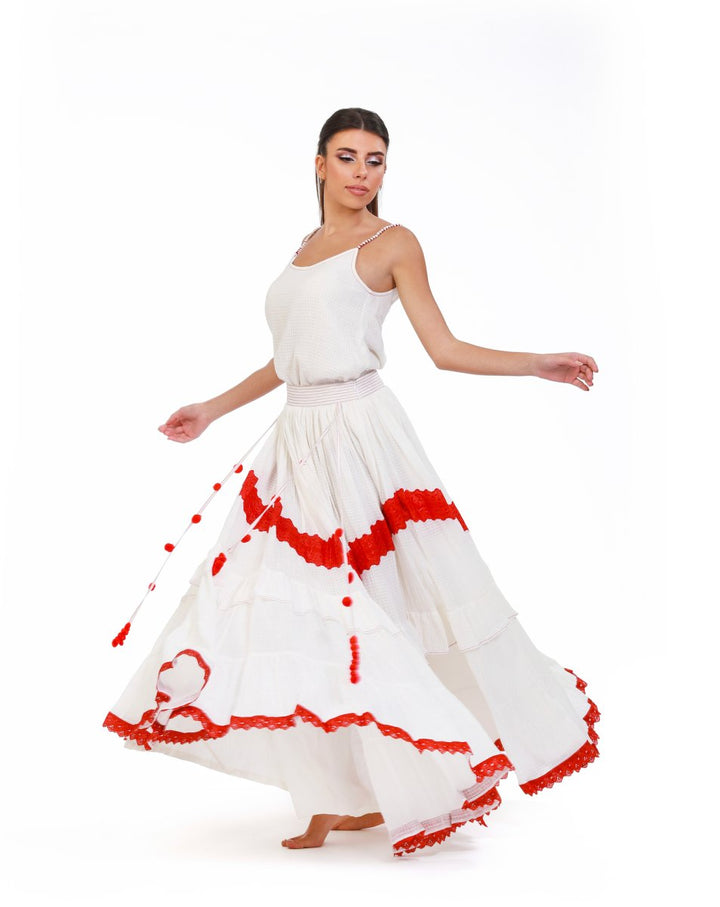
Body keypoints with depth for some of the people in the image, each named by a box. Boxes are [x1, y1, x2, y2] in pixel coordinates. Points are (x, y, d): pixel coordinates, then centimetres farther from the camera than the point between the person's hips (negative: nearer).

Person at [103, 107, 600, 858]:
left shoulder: (392, 243, 1)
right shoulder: (306, 247, 18)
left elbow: (445, 350, -2)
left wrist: (541, 365, -12)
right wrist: (211, 410, 29)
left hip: (361, 437, -6)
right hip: (300, 441, 6)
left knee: (378, 614, -4)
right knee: (303, 618, 4)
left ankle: (390, 788, 10)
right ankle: (337, 796, 12)